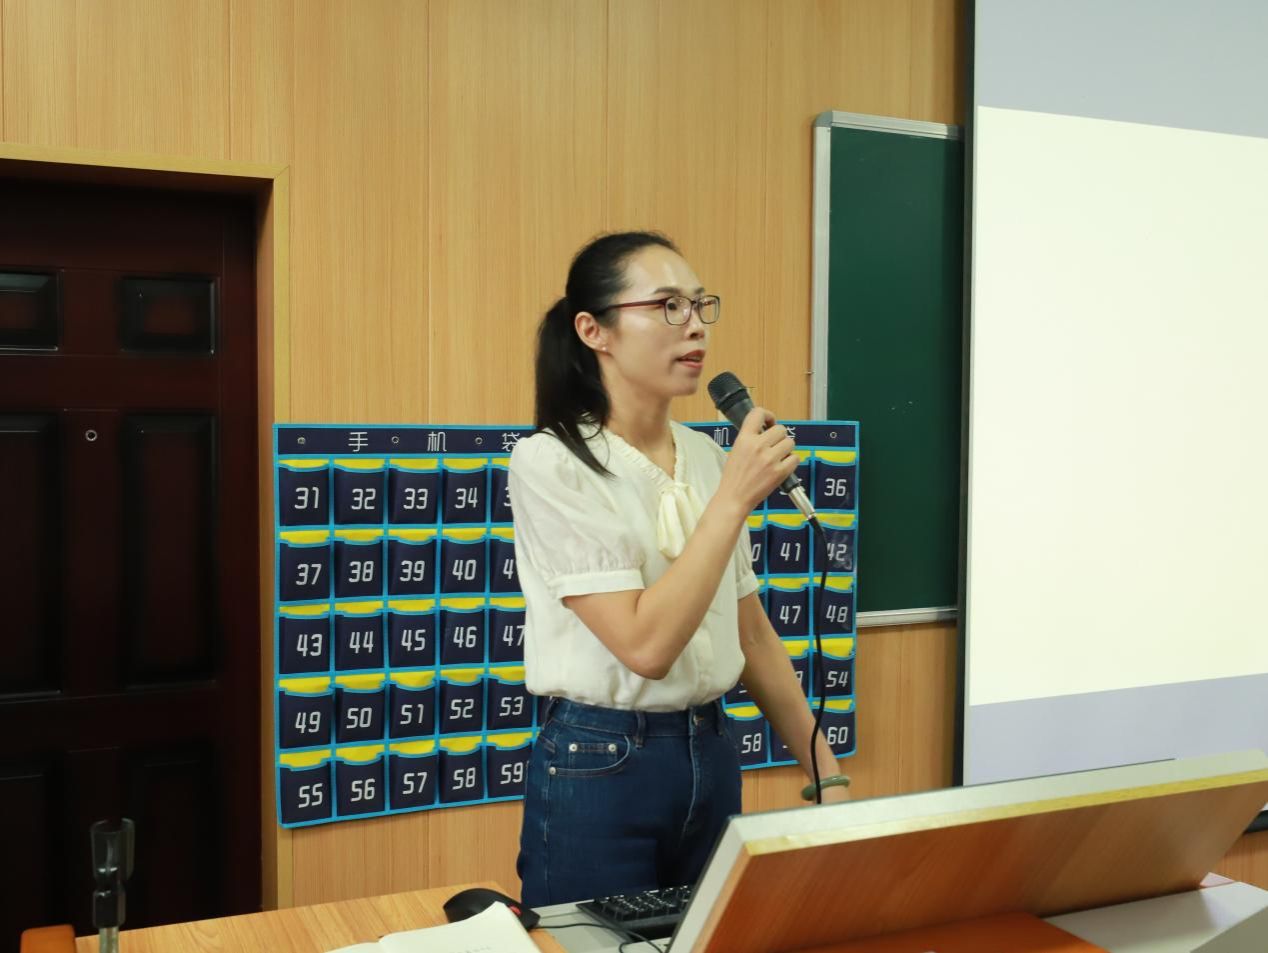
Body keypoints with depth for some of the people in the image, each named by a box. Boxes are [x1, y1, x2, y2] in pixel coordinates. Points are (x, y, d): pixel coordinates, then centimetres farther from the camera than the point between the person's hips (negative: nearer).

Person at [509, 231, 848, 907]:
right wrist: (735, 497, -21)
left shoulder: (706, 458, 5)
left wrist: (826, 772, 10)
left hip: (713, 755, 6)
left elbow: (751, 631, 11)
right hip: (599, 770, -6)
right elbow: (645, 644, -22)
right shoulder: (551, 462, -15)